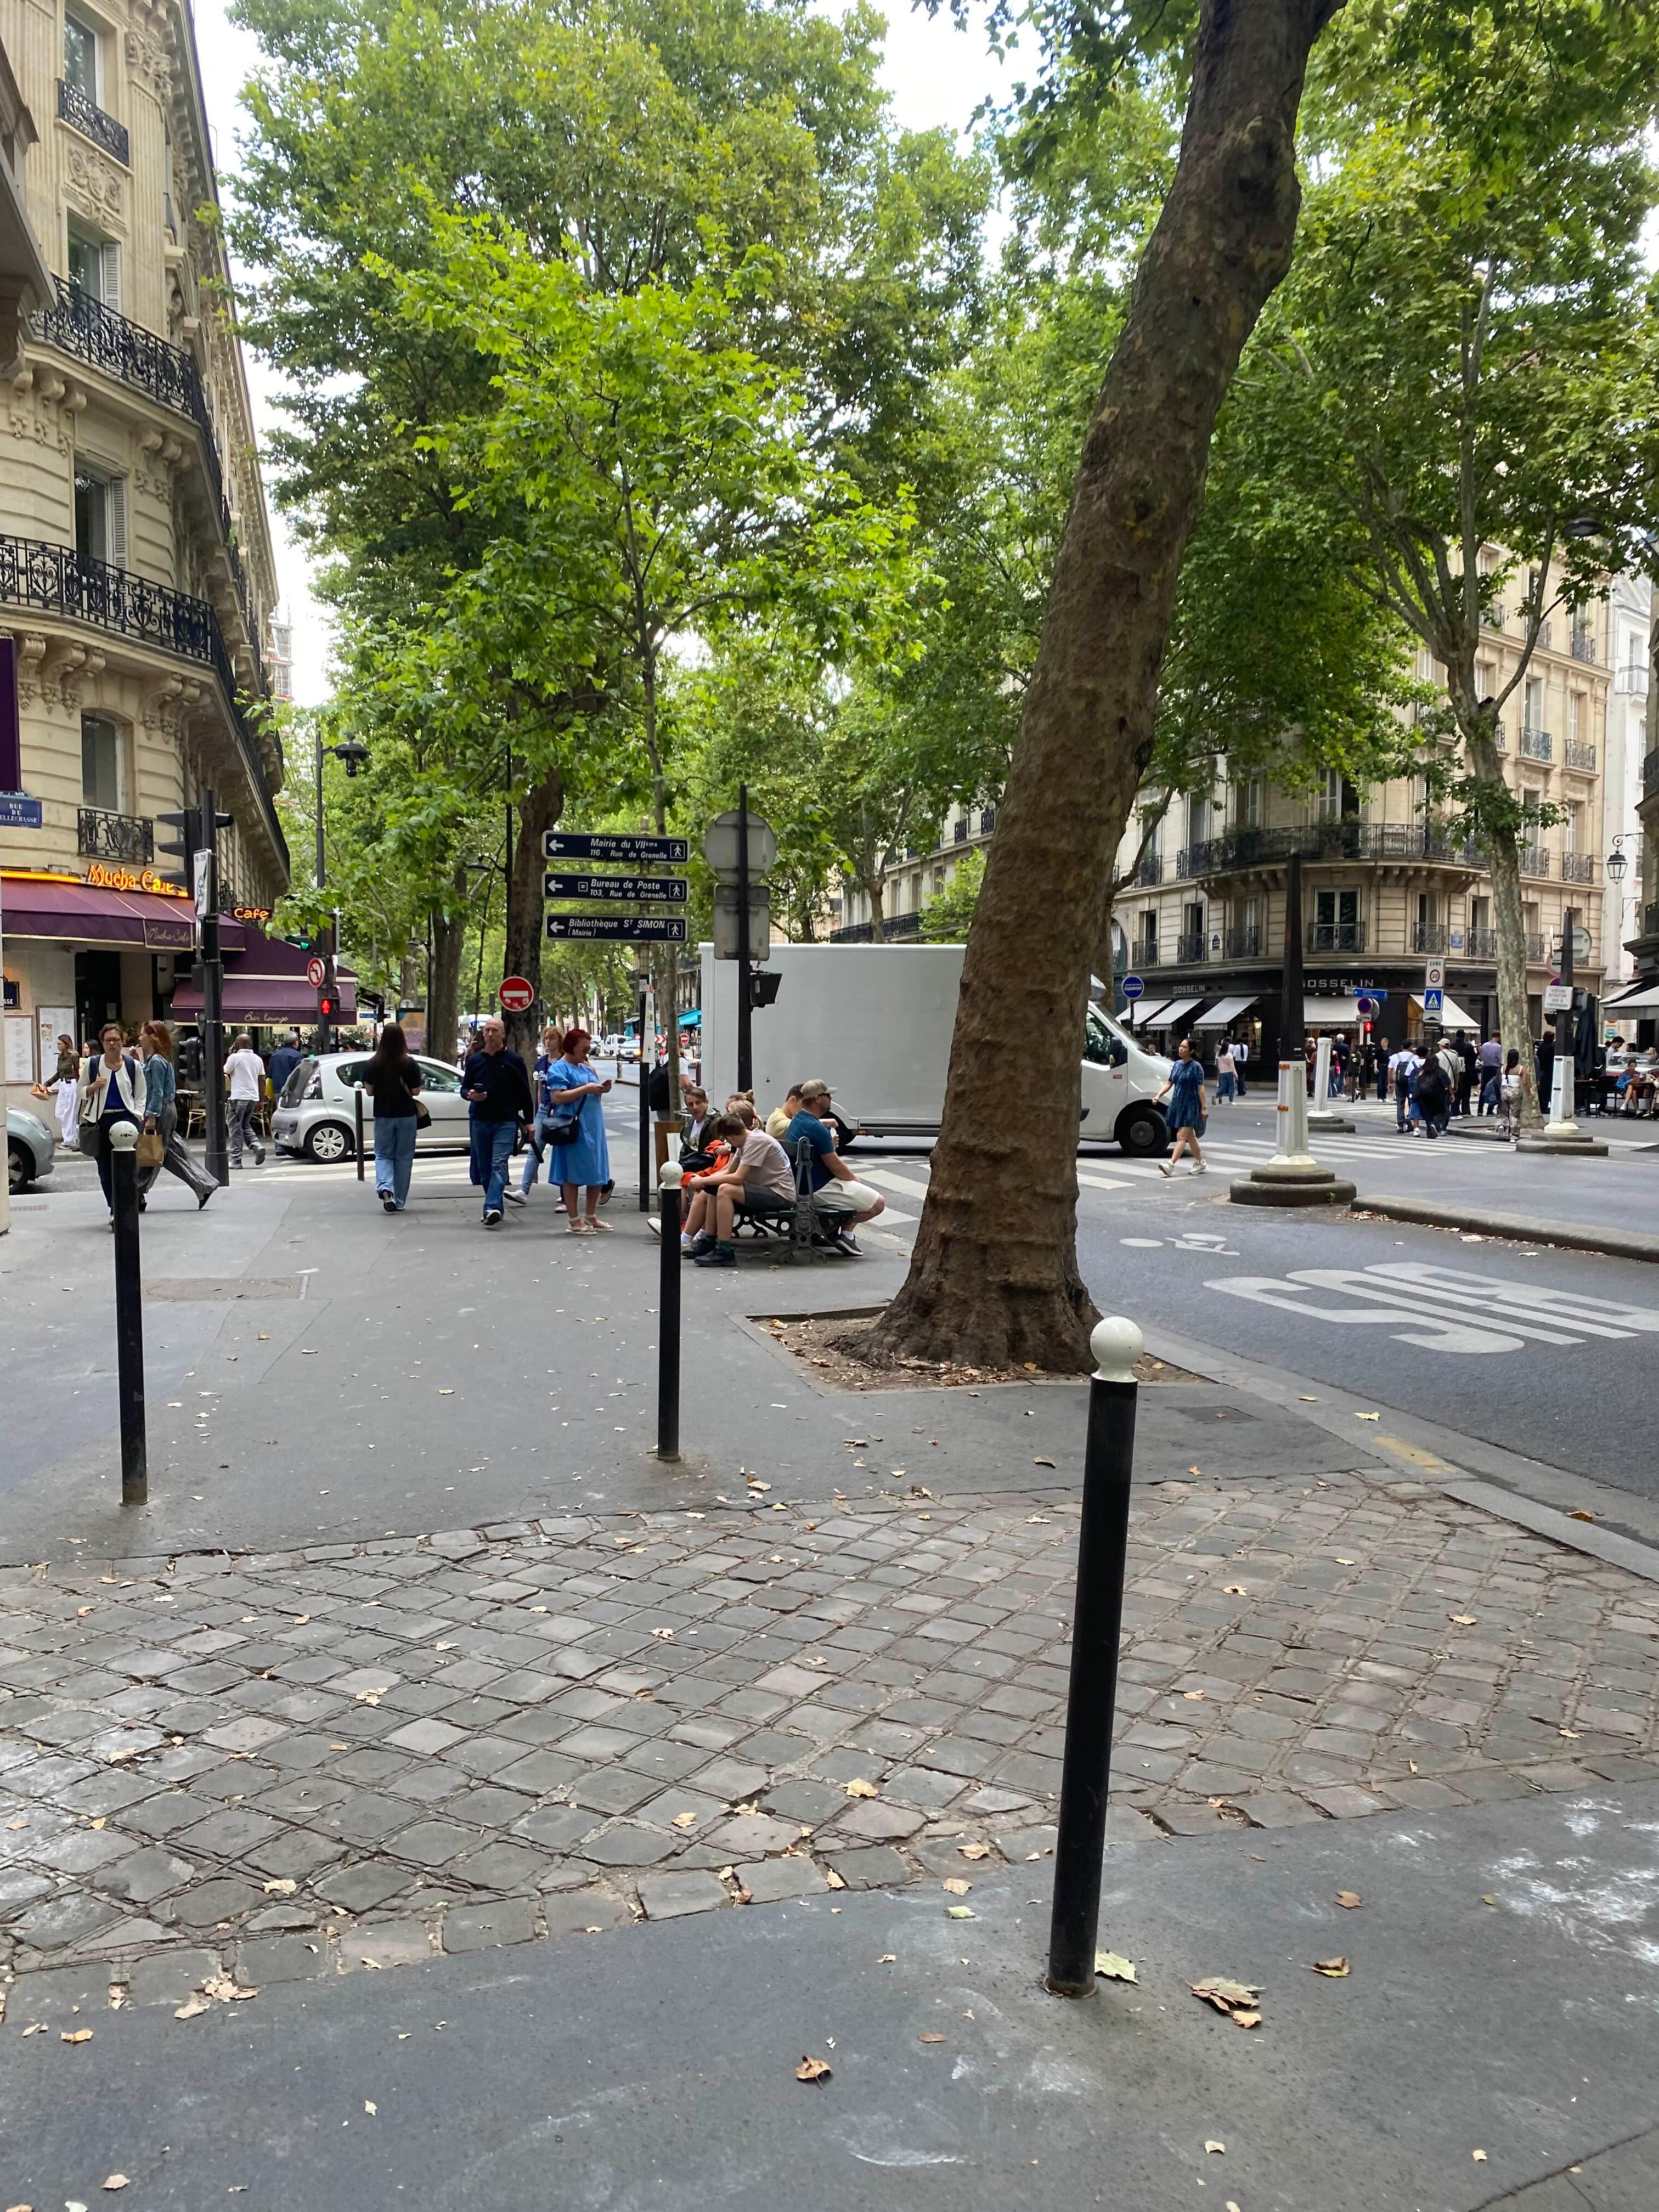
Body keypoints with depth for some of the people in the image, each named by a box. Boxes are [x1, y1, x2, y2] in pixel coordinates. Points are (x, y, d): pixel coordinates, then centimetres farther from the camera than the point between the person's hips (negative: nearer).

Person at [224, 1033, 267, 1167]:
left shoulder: (235, 1057, -8)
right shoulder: (258, 1059, 10)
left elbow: (225, 1072, 3)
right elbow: (262, 1081, 12)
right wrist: (259, 1100, 18)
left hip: (239, 1097, -6)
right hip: (253, 1097, 6)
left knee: (236, 1128, 1)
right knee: (246, 1125, 19)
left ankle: (236, 1159, 0)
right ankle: (257, 1146, -4)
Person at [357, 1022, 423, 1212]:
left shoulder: (374, 1063, -6)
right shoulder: (410, 1063, -11)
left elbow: (369, 1091, -2)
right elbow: (416, 1092, -8)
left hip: (383, 1115, 1)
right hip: (406, 1116, -1)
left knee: (383, 1154, 13)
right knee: (404, 1157, 10)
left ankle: (384, 1187, -15)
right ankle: (399, 1202, 13)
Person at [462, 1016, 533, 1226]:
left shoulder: (513, 1061, 1)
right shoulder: (474, 1060, 11)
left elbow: (524, 1093, 3)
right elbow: (464, 1088, 16)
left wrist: (528, 1121, 1)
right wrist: (470, 1095, -8)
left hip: (506, 1122, -4)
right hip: (479, 1121, 4)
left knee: (499, 1165, -15)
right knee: (484, 1168, 9)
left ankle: (492, 1208, -26)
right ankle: (495, 1209, 21)